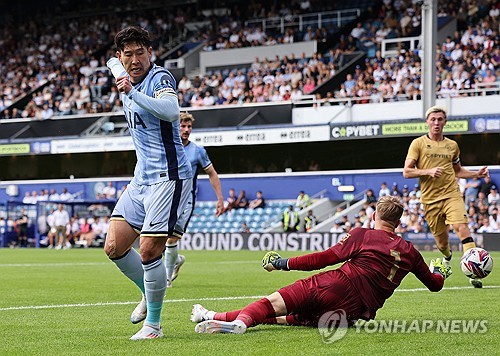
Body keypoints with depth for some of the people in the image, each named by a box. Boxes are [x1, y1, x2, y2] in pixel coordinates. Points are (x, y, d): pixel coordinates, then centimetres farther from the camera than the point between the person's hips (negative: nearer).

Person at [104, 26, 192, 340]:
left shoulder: (160, 78, -14)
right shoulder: (127, 77, 11)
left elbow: (171, 111, -34)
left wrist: (132, 93, -42)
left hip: (168, 176, -8)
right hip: (141, 177, 9)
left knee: (149, 251, -13)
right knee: (114, 247, 3)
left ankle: (153, 324, 1)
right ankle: (149, 294, 27)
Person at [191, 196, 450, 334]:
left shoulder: (362, 235, 7)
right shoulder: (410, 251, 17)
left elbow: (325, 258, 2)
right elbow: (435, 285, 28)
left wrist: (284, 263, 10)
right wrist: (439, 271, 52)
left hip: (336, 286, -4)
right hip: (358, 312, 4)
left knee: (273, 303, -7)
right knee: (294, 318, 19)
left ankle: (241, 319, -36)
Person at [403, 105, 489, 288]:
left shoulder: (452, 145, 12)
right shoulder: (418, 143, 2)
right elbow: (407, 172, -3)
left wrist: (477, 174, 9)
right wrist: (428, 171, -18)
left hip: (452, 194, 1)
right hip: (430, 199, -1)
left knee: (462, 227, -23)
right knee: (442, 241, 8)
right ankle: (447, 259, 45)